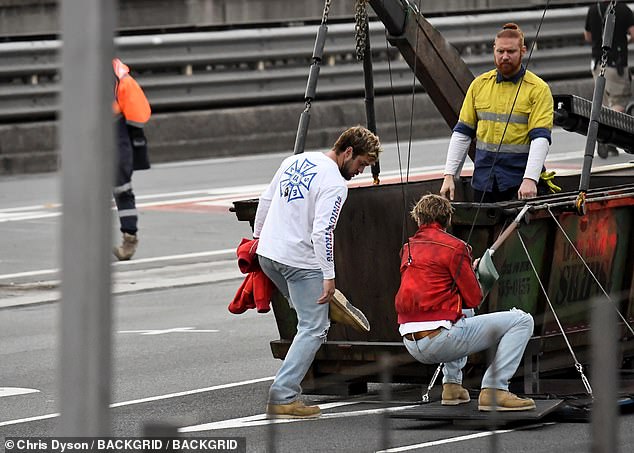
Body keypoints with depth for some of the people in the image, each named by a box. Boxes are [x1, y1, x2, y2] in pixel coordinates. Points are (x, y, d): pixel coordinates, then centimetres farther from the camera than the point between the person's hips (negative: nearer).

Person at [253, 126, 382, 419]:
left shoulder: (295, 161, 11)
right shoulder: (335, 184, -14)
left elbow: (266, 199, 21)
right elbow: (323, 232, -22)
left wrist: (258, 234, 32)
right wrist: (329, 276, -19)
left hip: (267, 252, 8)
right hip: (300, 261, -8)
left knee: (308, 316, 26)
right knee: (313, 329, -4)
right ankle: (283, 397, -11)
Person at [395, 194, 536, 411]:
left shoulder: (408, 248, 15)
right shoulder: (453, 247, -6)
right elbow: (474, 299, -4)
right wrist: (472, 274, 16)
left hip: (412, 345, 8)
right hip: (440, 340, -8)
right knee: (521, 321, -4)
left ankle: (452, 385, 28)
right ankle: (494, 390, -13)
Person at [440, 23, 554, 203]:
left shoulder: (538, 89, -3)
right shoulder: (479, 85, 10)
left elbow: (540, 138, -12)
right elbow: (462, 133, 13)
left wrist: (530, 179, -25)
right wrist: (449, 175, 5)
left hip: (519, 182, -4)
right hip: (483, 180, 4)